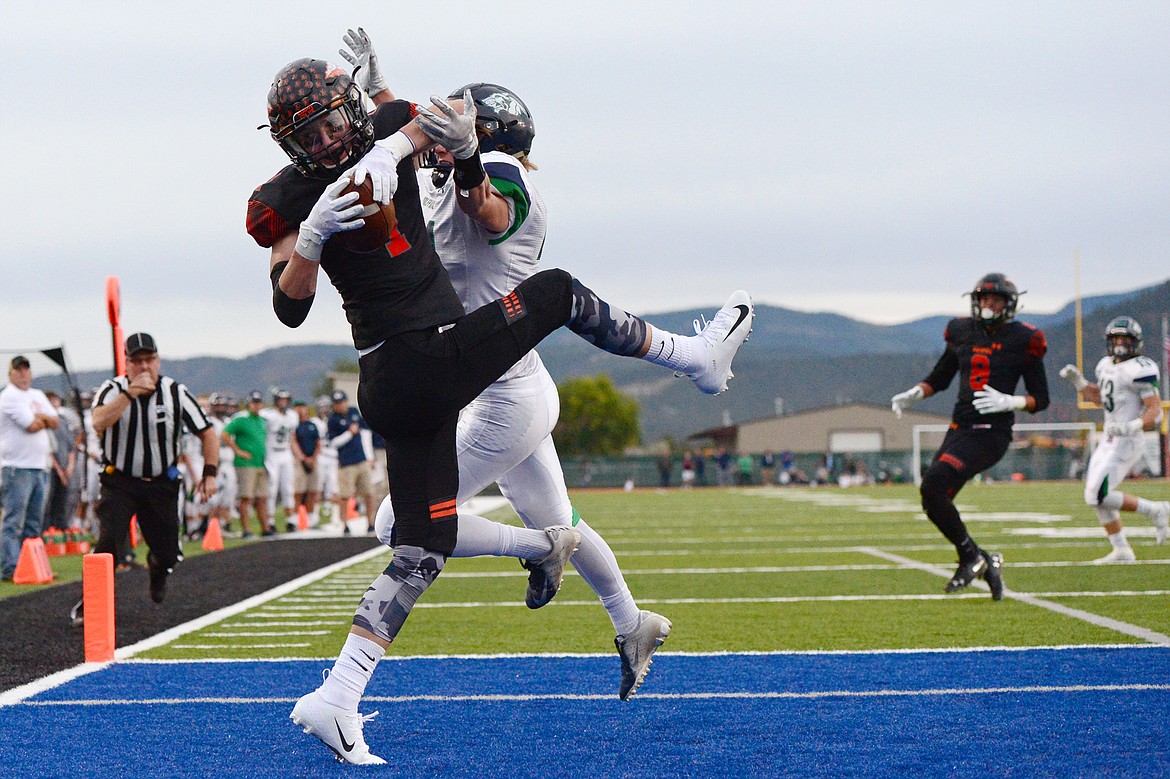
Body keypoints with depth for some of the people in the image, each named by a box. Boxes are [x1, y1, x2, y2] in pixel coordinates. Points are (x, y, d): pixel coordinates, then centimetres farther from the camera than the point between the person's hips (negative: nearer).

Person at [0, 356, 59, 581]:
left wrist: (41, 417, -7)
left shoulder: (38, 396, 18)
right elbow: (32, 426, -14)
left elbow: (54, 422, 10)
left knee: (33, 524, 10)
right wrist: (44, 419, 5)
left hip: (40, 467, 8)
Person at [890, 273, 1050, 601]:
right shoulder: (963, 332, 11)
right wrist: (913, 394, 6)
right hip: (960, 428, 7)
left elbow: (1041, 399, 0)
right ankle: (985, 562, 16)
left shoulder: (1023, 340, -3)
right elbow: (939, 379, 25)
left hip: (991, 435, -7)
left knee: (932, 485, -23)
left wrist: (1008, 402, -18)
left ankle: (971, 557, -7)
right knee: (933, 500, 0)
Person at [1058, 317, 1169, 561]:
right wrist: (1078, 381, 15)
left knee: (1098, 497, -14)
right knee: (1097, 497, 11)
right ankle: (1121, 550, 19)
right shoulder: (1107, 366, 12)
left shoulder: (1139, 370, -15)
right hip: (1109, 441, 9)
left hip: (1126, 442, -9)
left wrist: (1131, 427, -33)